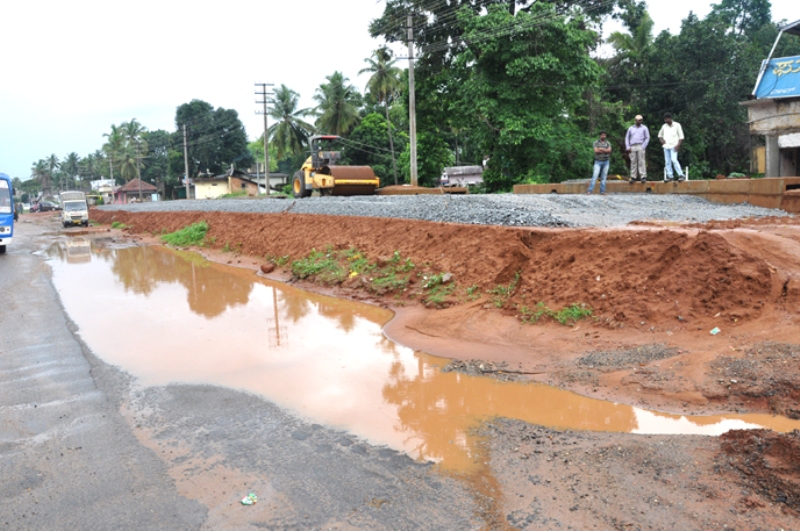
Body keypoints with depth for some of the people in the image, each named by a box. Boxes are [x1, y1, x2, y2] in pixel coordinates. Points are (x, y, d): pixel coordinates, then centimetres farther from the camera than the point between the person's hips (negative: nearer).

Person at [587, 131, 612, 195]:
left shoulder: (608, 143, 10)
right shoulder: (596, 142, 2)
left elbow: (609, 150, -7)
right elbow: (596, 151, -12)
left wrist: (601, 149, -12)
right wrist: (605, 151, -8)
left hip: (606, 161, 3)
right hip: (598, 161, -3)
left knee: (604, 177, 3)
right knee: (595, 176, -10)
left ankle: (602, 191, 5)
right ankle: (589, 190, -13)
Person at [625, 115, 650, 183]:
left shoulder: (644, 128, 10)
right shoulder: (631, 128, 16)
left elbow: (647, 138, 6)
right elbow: (627, 138, 15)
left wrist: (643, 147, -5)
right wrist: (628, 147, 4)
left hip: (640, 146, -2)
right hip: (632, 147, 2)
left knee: (641, 162, -8)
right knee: (633, 162, 0)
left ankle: (643, 177, -9)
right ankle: (633, 177, 3)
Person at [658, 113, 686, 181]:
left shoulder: (677, 125, -1)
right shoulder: (664, 126, 12)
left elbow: (681, 136, -2)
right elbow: (660, 134, 26)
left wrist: (678, 145, -13)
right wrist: (661, 140, 5)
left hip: (673, 146, -5)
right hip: (666, 146, 5)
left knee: (674, 160, -18)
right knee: (667, 161, 4)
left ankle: (681, 175, -15)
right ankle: (669, 176, 9)